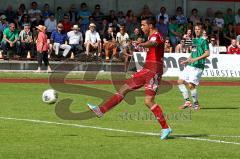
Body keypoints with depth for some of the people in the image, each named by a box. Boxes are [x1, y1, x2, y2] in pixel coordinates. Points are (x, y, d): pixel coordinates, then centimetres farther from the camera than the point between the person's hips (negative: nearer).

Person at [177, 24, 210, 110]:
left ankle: (196, 104, 2)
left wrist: (196, 59, -21)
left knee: (191, 85, -15)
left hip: (197, 67, -9)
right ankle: (187, 101, 11)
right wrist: (187, 61, 18)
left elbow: (207, 53, -15)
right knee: (180, 81, 3)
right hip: (190, 66, 9)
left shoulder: (203, 41, -5)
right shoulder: (194, 40, 19)